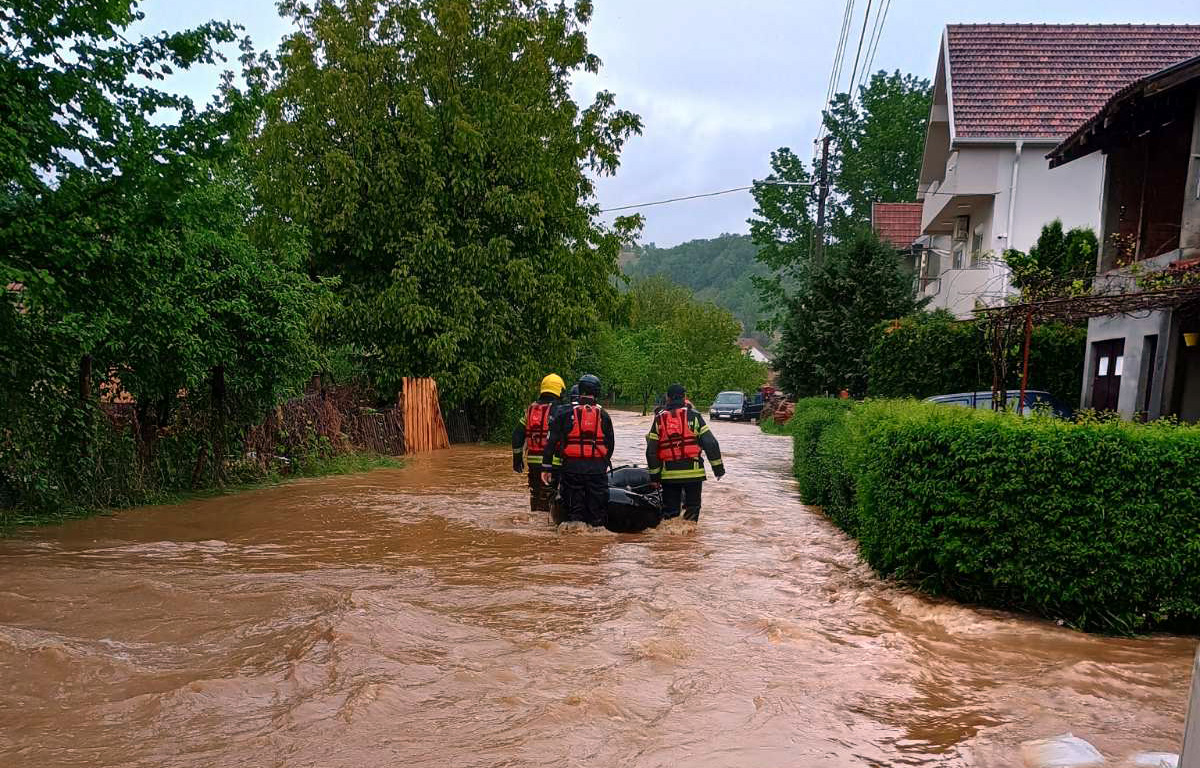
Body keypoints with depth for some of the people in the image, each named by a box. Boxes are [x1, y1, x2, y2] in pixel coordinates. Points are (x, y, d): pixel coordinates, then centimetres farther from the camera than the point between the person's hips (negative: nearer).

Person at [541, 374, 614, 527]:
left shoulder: (566, 412, -2)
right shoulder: (603, 415, 4)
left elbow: (552, 441, -3)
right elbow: (610, 443, 11)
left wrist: (546, 467, 1)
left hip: (572, 468, -1)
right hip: (597, 468, 1)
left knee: (574, 509, 7)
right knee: (597, 509, 9)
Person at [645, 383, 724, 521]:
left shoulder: (659, 419, 5)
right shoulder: (693, 416, 0)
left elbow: (651, 451, 3)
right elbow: (710, 443, -3)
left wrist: (654, 475, 8)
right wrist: (718, 466, 4)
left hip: (669, 474, 1)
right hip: (693, 472, -1)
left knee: (670, 510, 11)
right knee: (692, 507, 9)